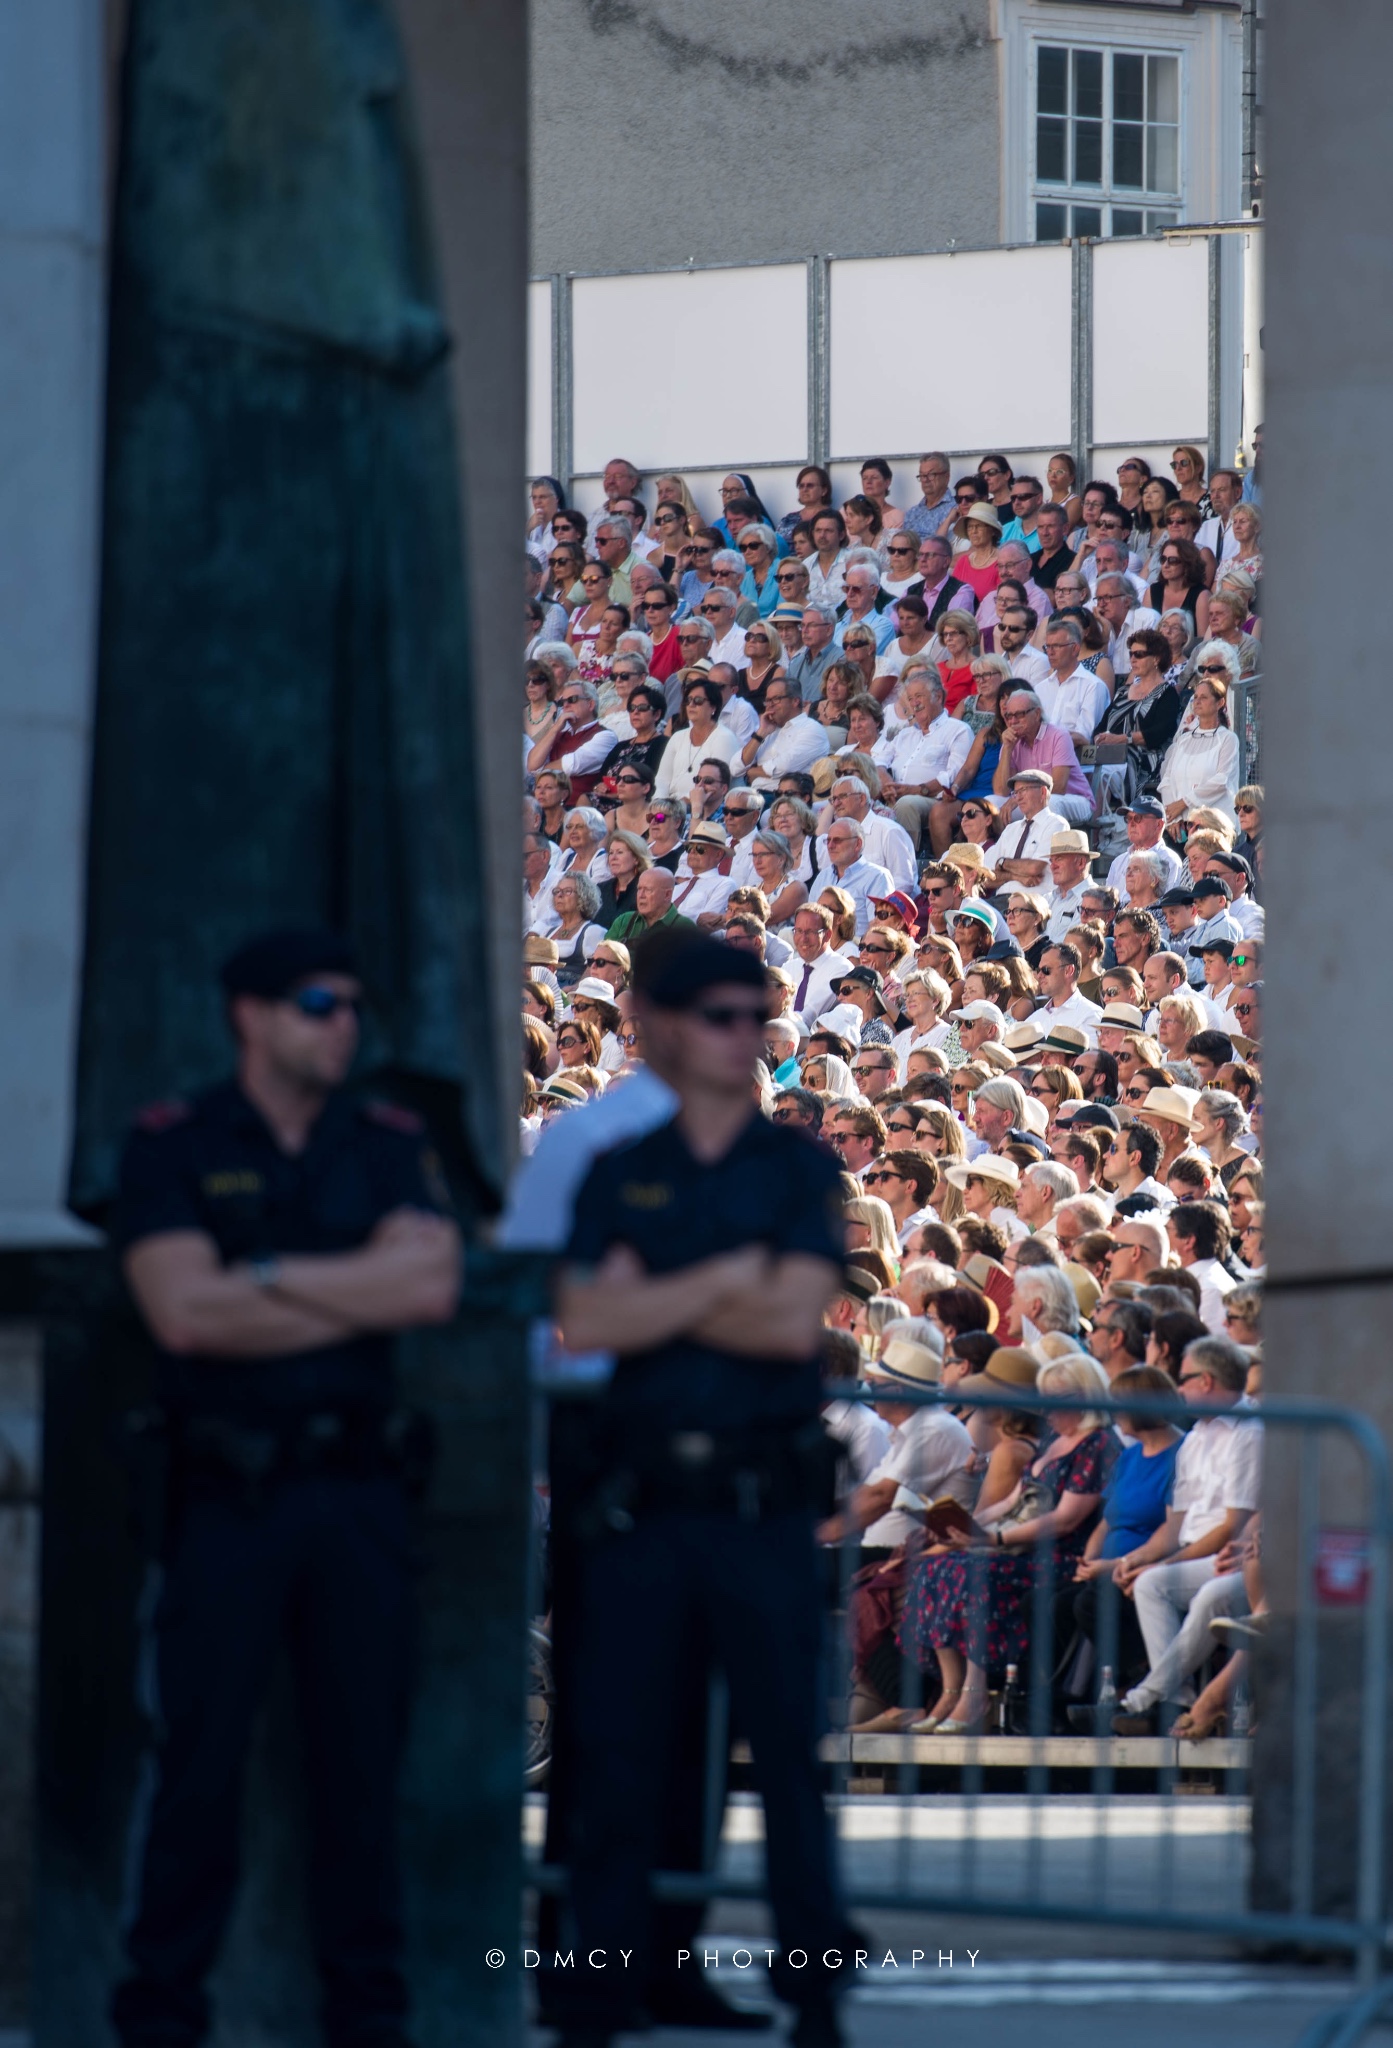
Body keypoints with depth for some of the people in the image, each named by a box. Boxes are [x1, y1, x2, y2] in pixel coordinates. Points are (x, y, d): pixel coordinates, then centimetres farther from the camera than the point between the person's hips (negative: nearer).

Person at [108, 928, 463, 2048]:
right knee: (200, 1760, -4)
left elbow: (432, 1283, -6)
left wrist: (268, 1275, -8)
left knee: (363, 1758, 4)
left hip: (361, 1486, 3)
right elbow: (183, 1312, -12)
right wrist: (362, 1295, -5)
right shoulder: (174, 1145, 1)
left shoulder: (389, 1144, 10)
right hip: (227, 1487, -3)